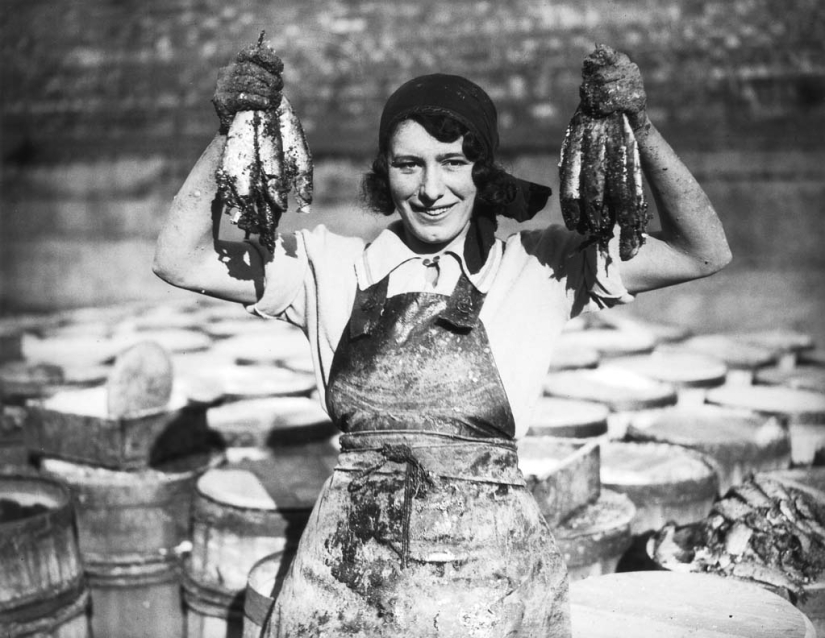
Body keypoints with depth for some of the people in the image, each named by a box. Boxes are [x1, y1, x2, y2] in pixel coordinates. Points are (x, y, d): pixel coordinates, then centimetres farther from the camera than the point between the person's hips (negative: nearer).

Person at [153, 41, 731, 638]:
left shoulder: (541, 269, -1)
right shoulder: (333, 269, 2)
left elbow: (704, 253, -5)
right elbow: (180, 260, -2)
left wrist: (640, 130, -16)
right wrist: (230, 134, -12)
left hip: (494, 576, -1)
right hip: (348, 577, 1)